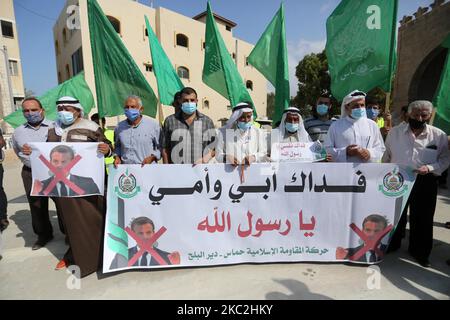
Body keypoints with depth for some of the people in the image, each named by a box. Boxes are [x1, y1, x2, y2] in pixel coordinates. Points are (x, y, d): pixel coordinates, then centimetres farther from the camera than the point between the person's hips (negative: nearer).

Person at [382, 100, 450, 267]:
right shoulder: (395, 132, -1)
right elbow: (386, 157, 5)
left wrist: (429, 168, -18)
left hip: (424, 183, 0)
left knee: (422, 218, 11)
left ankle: (419, 252, 32)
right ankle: (390, 245, 35)